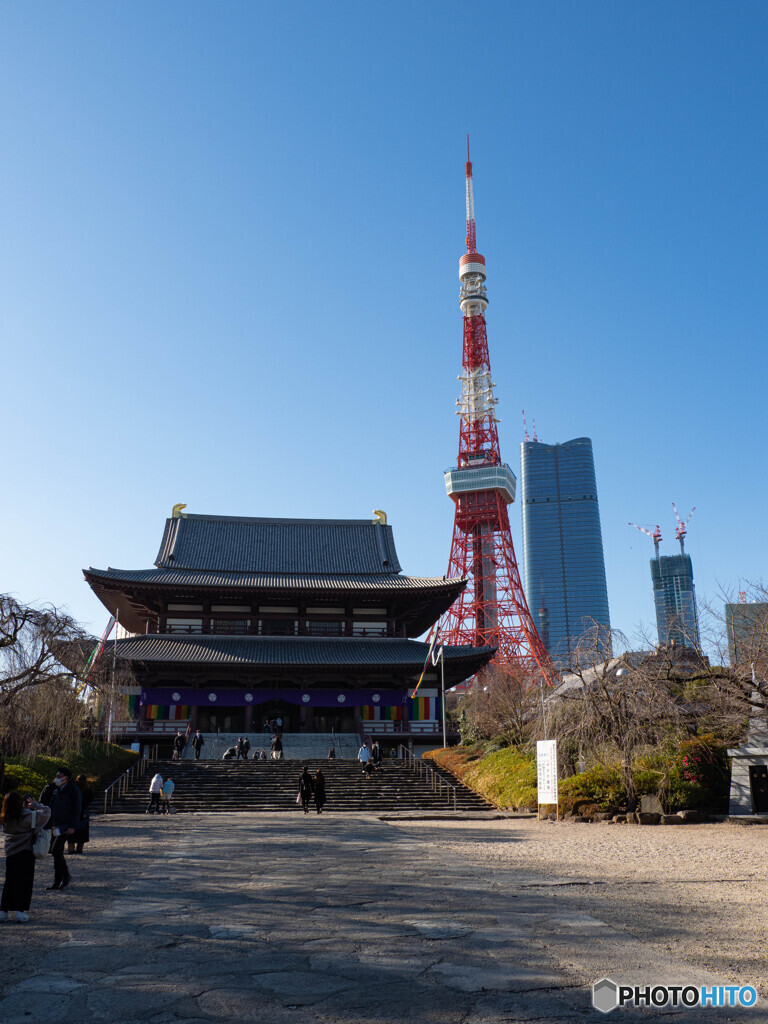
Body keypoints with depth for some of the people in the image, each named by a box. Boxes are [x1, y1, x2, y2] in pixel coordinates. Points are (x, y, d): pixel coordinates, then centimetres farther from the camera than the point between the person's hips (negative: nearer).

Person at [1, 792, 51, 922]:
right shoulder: (27, 816, -15)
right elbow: (46, 812, -8)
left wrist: (25, 808, 10)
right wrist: (35, 804, 1)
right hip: (26, 853, -4)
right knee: (25, 883, 4)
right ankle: (21, 912, 1)